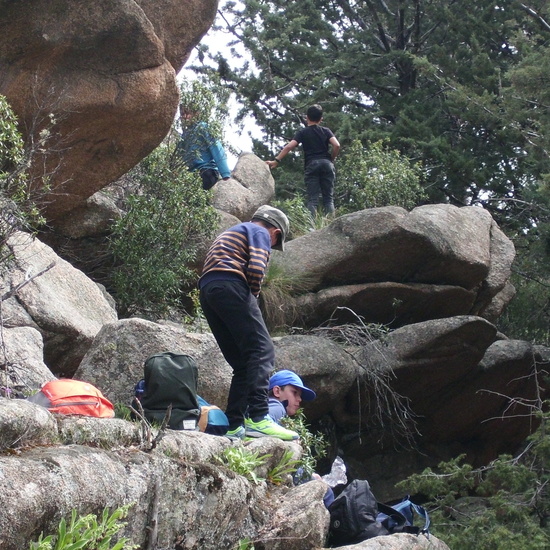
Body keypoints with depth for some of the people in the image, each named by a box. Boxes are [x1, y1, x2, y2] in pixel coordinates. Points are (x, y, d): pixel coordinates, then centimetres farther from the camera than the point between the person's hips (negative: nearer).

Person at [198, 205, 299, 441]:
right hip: (230, 286, -9)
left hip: (206, 290, 9)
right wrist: (254, 293, 5)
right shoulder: (260, 233, 9)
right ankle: (258, 418, -27)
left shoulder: (230, 233, 36)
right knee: (262, 351, -13)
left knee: (242, 362, 10)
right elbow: (256, 269, -12)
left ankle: (235, 426, 2)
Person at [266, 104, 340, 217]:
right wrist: (332, 159, 10)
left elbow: (289, 147, -4)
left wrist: (276, 160, -3)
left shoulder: (302, 132, 9)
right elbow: (337, 145, -4)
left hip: (311, 165, -1)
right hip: (326, 164, 1)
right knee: (328, 198, 2)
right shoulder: (326, 131, 12)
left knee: (312, 199, -4)